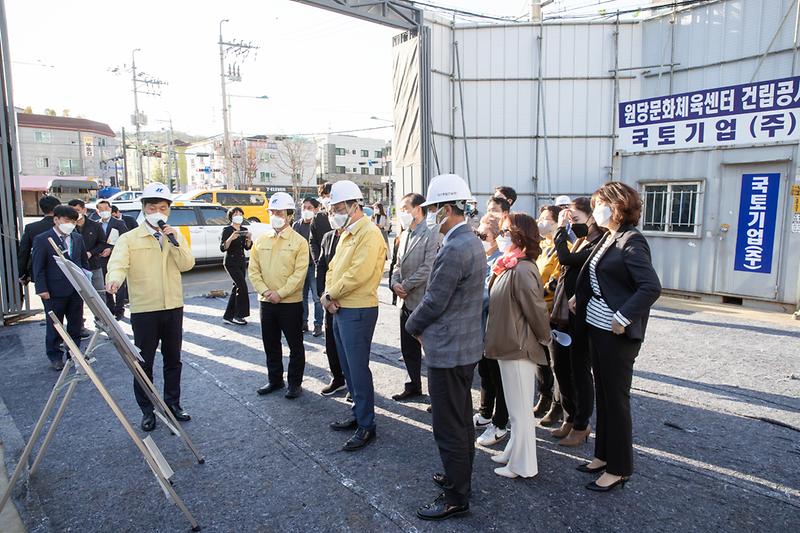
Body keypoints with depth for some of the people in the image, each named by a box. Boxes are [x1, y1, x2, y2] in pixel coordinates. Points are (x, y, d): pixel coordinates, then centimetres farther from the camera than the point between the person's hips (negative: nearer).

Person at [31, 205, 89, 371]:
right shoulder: (42, 239, -6)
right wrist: (42, 289, -11)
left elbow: (84, 262, 13)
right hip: (55, 292, -4)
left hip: (76, 290, 4)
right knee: (54, 326, 8)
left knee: (76, 324, 12)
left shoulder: (77, 238, 8)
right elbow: (38, 267, -6)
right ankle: (55, 357, 21)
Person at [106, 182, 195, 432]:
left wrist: (174, 241, -16)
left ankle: (172, 402, 30)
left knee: (173, 359, 14)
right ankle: (147, 410, 20)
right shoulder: (129, 239, -3)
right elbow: (118, 263, -19)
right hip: (144, 310, -3)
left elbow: (187, 264, -4)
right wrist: (114, 279, -40)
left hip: (173, 307, 3)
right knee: (144, 363, 5)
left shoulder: (176, 236, 8)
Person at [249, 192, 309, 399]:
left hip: (291, 302, -4)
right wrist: (264, 291, -10)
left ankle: (295, 382, 21)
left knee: (295, 345, 6)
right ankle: (275, 380, 31)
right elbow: (253, 270, 4)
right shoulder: (261, 241, 6)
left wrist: (280, 293, -18)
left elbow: (299, 273, -13)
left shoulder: (299, 241, -7)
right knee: (270, 344, 15)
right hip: (266, 302, 5)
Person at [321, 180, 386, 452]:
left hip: (358, 311, -9)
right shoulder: (347, 233, 15)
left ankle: (366, 426, 11)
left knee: (358, 369, -2)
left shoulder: (369, 233, -15)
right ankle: (358, 413, 32)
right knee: (348, 367, 17)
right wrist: (328, 293, -3)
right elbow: (333, 268, 15)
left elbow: (358, 274, -23)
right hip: (340, 310, 9)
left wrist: (330, 295, -12)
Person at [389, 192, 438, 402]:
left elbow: (428, 268, -20)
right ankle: (414, 385, 34)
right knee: (408, 349, 18)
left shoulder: (430, 235, -14)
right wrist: (395, 283, -1)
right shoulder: (405, 234, 13)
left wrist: (405, 286, -14)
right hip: (407, 302, 9)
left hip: (423, 303, -8)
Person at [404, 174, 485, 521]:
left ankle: (456, 498, 18)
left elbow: (434, 302, -21)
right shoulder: (473, 242, 9)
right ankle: (460, 477, 40)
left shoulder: (454, 249, -24)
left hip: (448, 350, -10)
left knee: (449, 427, 3)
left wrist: (413, 326, -2)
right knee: (462, 419, 23)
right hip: (467, 345, 10)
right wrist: (424, 325, 10)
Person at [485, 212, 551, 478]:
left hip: (520, 349, -9)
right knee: (515, 407, 21)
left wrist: (544, 339, -8)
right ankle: (514, 452, 37)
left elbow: (537, 310, -20)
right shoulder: (508, 266, 8)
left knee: (520, 409, 5)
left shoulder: (522, 270, -23)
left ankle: (523, 466, 20)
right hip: (508, 346, 9)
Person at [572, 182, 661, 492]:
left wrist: (623, 318, -24)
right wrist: (579, 297, 6)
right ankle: (604, 454, 33)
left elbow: (651, 287, -24)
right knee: (603, 394, 17)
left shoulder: (631, 241, -16)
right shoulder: (608, 239, 10)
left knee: (616, 398, 3)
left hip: (617, 333, -9)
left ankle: (618, 469, 19)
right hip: (597, 327, 9)